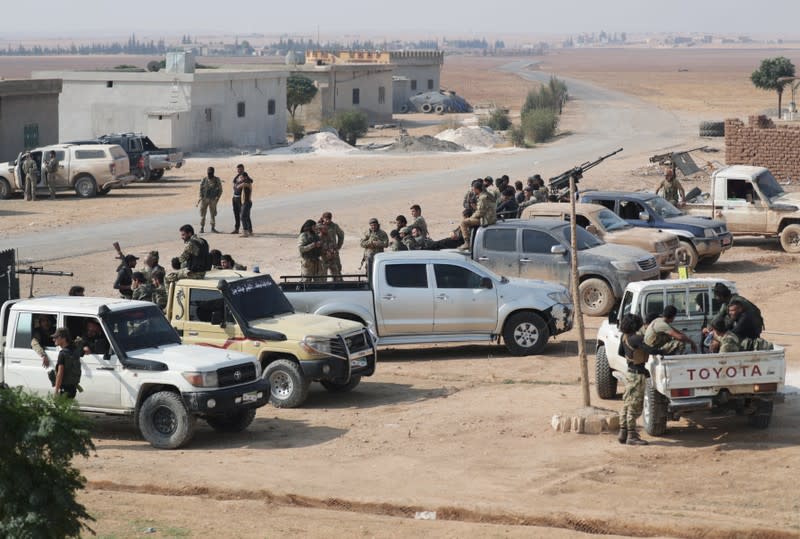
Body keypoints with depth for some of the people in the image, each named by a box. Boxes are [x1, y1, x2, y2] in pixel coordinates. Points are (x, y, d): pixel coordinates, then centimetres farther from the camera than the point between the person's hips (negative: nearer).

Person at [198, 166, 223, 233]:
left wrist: (217, 197, -8)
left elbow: (220, 190, 5)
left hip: (213, 199, -1)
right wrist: (200, 197, -6)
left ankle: (213, 228, 11)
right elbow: (201, 189, 8)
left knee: (213, 214, 3)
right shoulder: (203, 180, 5)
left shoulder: (217, 180, 2)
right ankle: (202, 228, 4)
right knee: (203, 214, 0)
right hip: (204, 199, 1)